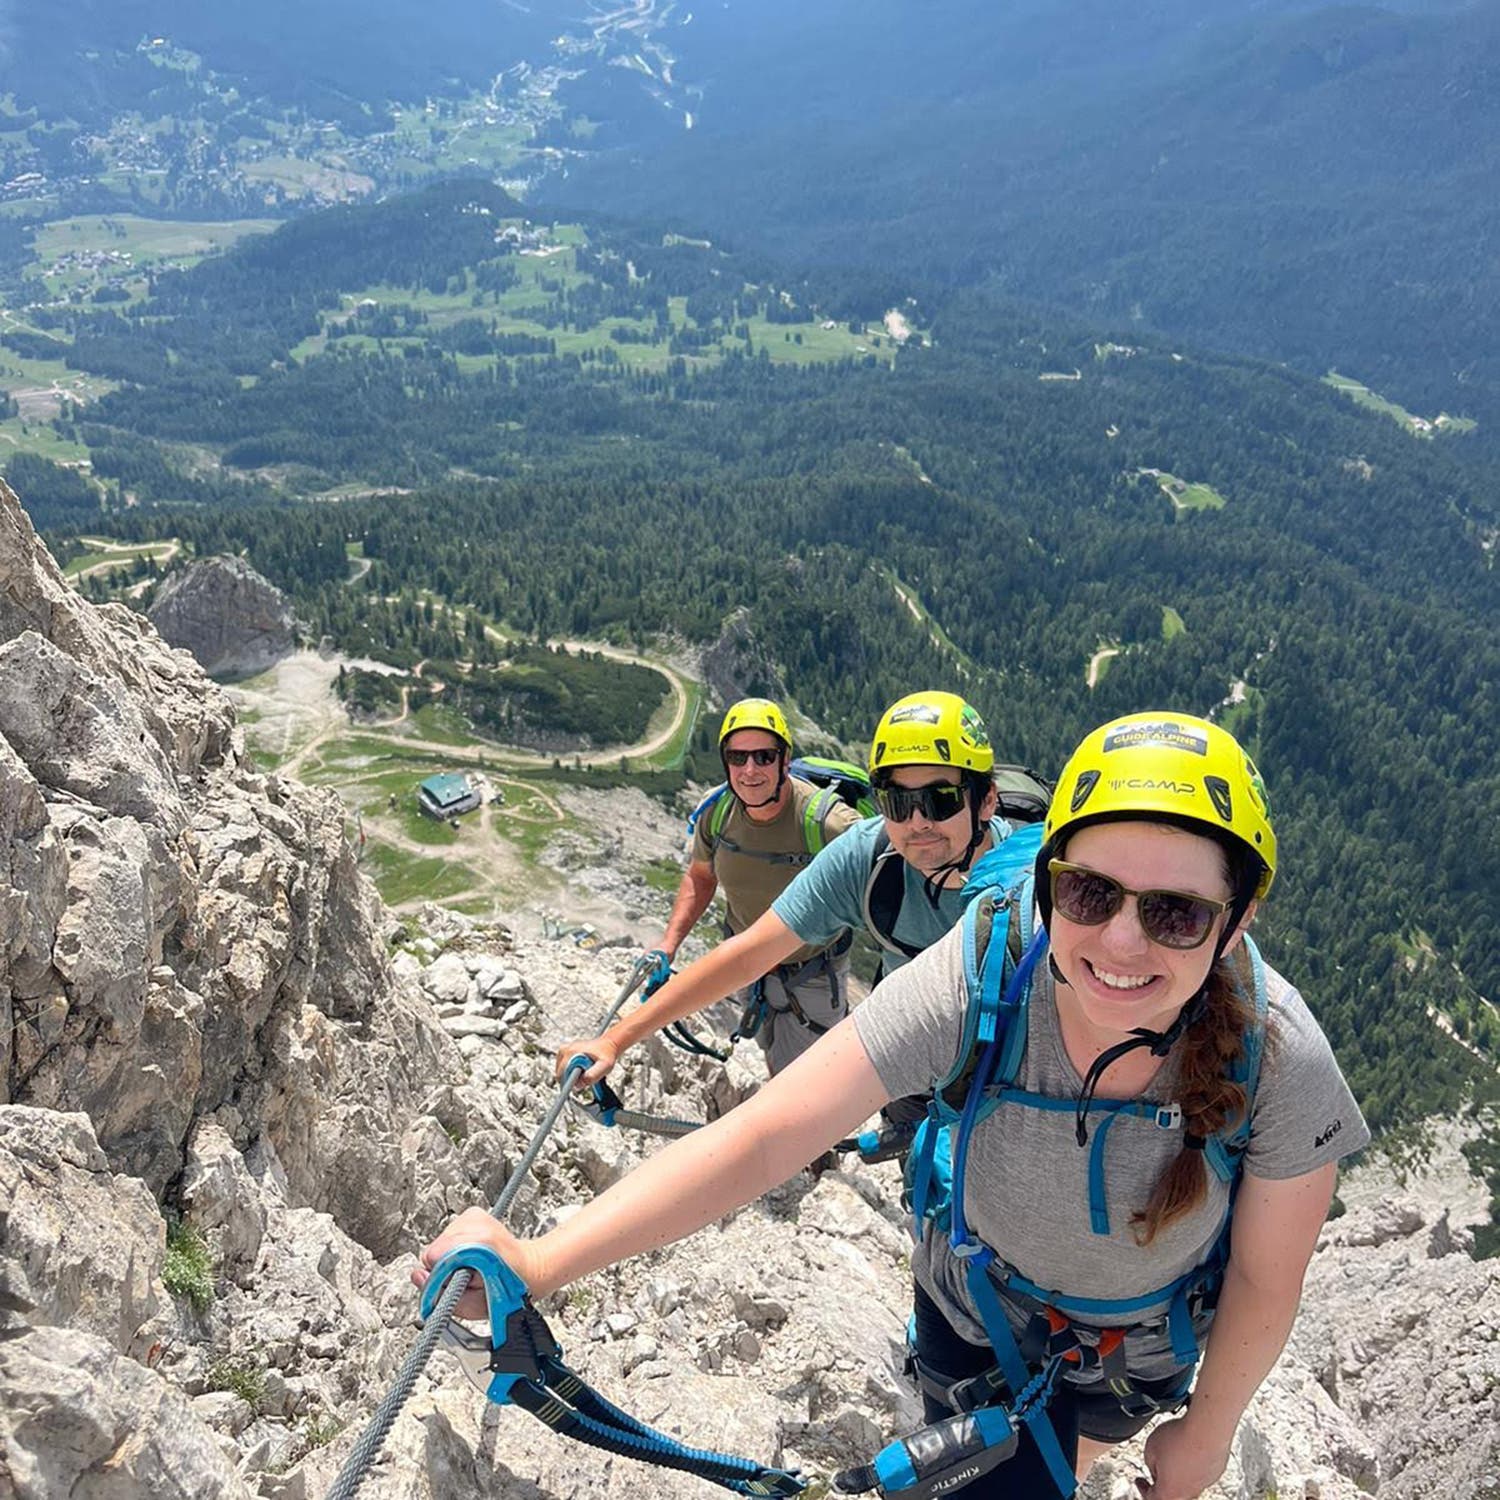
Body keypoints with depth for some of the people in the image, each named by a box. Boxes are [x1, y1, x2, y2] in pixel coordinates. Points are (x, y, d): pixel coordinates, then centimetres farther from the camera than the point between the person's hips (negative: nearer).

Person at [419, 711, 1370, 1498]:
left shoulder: (1280, 1059, -34)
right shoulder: (978, 978, -37)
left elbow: (1265, 1282, -18)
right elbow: (765, 1134, -40)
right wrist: (542, 1262, -47)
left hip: (1139, 1345, 2)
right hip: (977, 1315, -1)